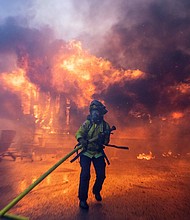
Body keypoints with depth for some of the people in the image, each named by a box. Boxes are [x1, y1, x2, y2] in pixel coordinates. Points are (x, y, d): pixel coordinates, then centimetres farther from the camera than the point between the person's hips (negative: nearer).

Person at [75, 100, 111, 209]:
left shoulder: (106, 125, -2)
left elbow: (106, 141, 4)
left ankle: (96, 191, 34)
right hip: (86, 152, -2)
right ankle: (82, 199, 5)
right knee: (85, 175, -12)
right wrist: (81, 140, -38)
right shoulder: (87, 123, -7)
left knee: (101, 175, 3)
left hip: (98, 153, 2)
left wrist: (102, 138, -19)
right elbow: (79, 133, -16)